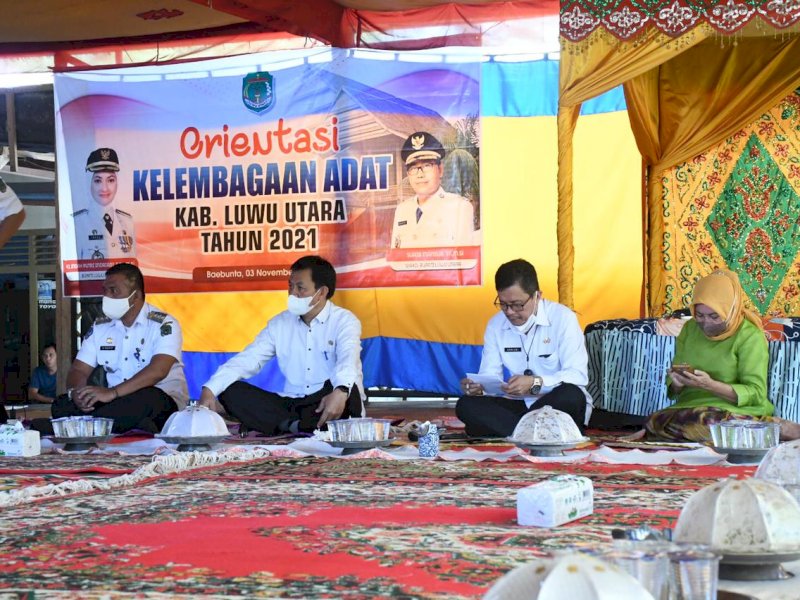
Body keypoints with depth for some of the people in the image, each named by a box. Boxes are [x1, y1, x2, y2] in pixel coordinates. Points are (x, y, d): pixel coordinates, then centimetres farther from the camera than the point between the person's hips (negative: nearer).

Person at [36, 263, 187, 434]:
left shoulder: (164, 325, -7)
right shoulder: (100, 327, 12)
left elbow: (158, 370, -23)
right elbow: (79, 370, 8)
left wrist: (112, 392, -34)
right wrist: (76, 392, -18)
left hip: (163, 400, -5)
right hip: (116, 402, 5)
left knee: (146, 399, -40)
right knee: (62, 405, -19)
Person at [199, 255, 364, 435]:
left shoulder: (344, 321, -4)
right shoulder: (279, 323, 12)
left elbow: (348, 359, -25)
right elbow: (246, 360, 5)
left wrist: (340, 392, -48)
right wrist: (210, 389, -12)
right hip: (291, 405, 5)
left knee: (346, 390, -38)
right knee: (230, 390, -12)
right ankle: (294, 426, -27)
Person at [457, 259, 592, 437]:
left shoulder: (562, 318, -11)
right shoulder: (495, 325, 4)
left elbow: (578, 375, -19)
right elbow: (490, 375, 2)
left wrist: (536, 383, -35)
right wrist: (478, 386, -23)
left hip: (558, 406, -4)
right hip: (519, 405, 4)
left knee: (571, 396, -37)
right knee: (466, 405, -20)